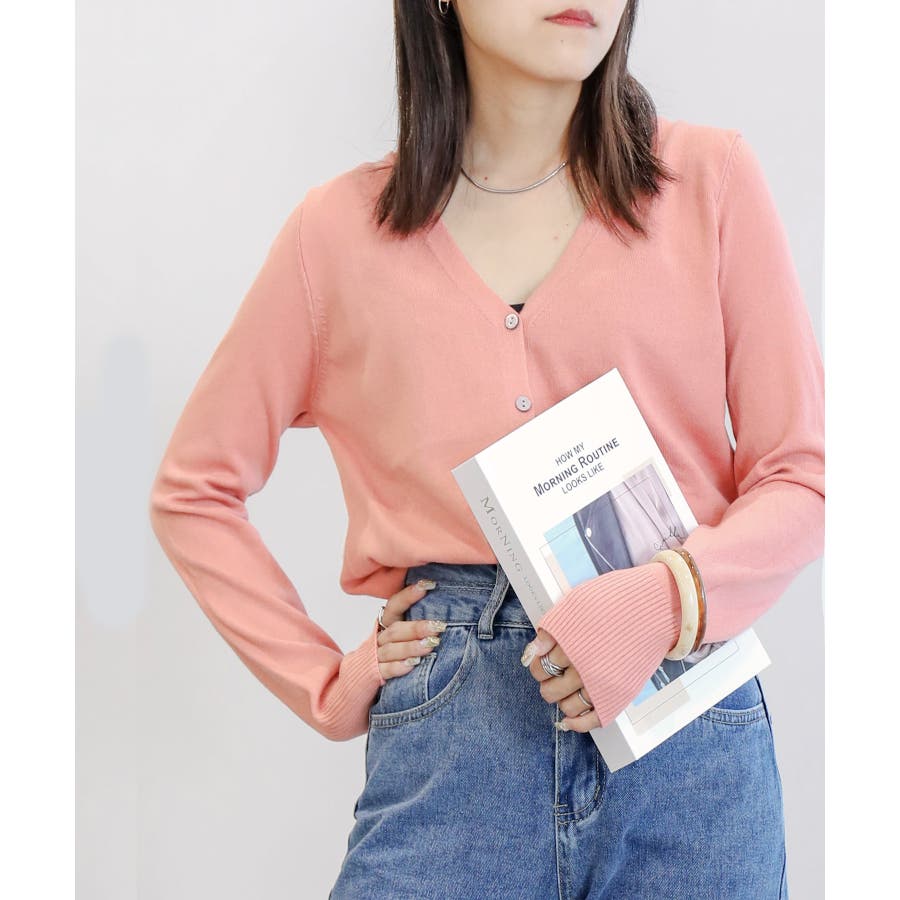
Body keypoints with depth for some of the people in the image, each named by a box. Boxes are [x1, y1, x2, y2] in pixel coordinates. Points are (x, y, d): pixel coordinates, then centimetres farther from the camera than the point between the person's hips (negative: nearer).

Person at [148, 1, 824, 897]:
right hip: (452, 734, 0)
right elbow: (192, 493, 11)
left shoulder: (710, 178, 3)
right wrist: (325, 686, 3)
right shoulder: (343, 228, 4)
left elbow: (803, 475, 3)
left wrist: (667, 598, -14)